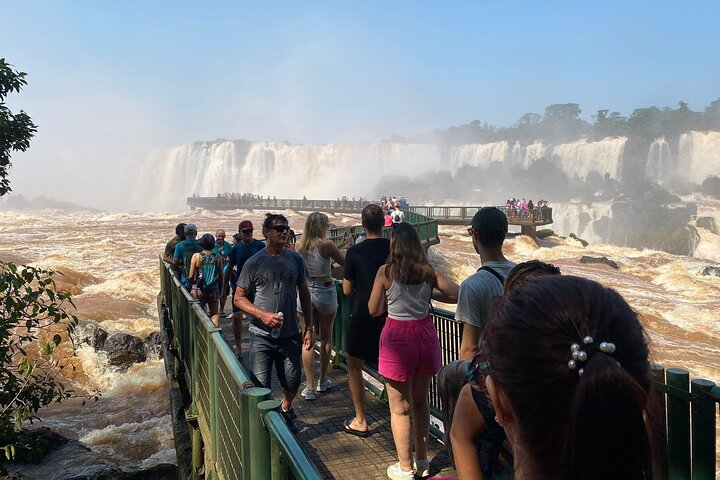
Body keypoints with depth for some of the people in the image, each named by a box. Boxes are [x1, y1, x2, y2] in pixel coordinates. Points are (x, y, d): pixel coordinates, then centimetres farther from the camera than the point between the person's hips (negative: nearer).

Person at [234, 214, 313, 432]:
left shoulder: (295, 259, 2)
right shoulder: (254, 263, -7)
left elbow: (304, 294, 10)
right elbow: (239, 298, -4)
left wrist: (309, 327, 7)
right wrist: (262, 315, -19)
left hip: (290, 334, 3)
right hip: (261, 336, -3)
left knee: (292, 383, 15)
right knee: (260, 386, 2)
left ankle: (285, 408, 46)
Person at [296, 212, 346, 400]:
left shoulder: (300, 245, 0)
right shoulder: (326, 244, -13)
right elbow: (345, 262, -4)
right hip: (325, 292, -3)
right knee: (326, 338, 15)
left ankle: (310, 387, 4)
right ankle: (322, 381, 28)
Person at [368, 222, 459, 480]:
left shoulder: (385, 271, -9)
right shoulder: (428, 271, -1)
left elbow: (374, 310, -2)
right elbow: (457, 294, -3)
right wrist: (430, 293, 10)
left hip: (398, 336, -4)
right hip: (426, 334, 4)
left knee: (400, 407, 9)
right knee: (420, 401, 20)